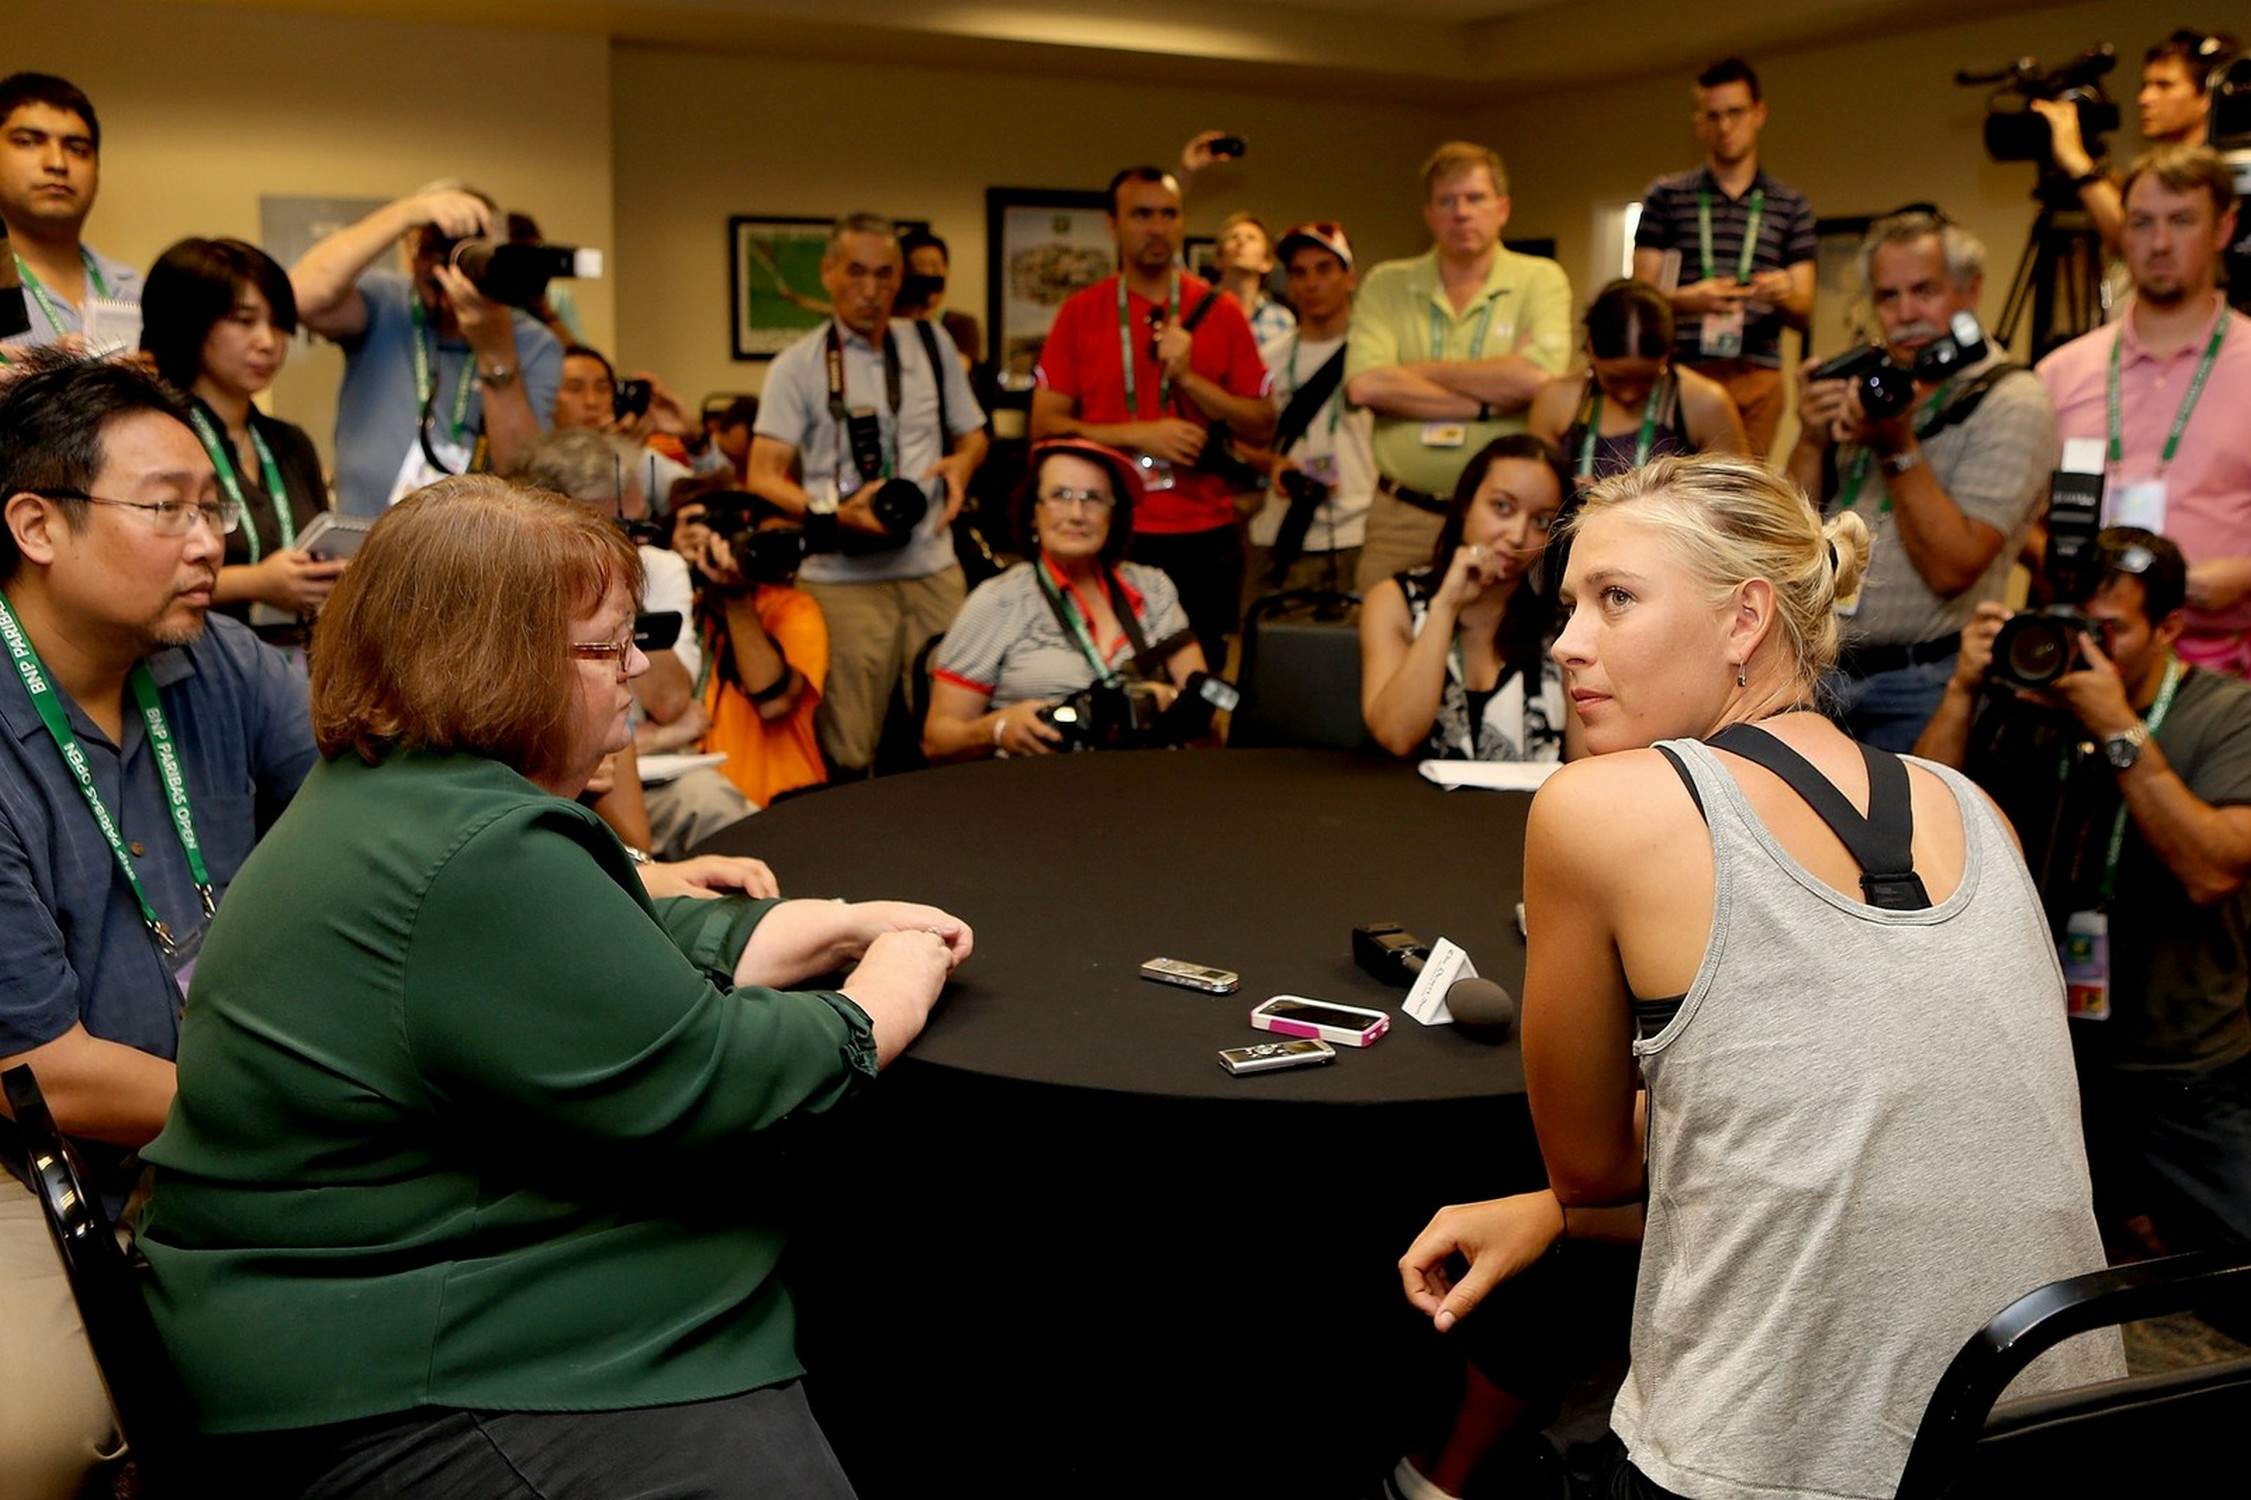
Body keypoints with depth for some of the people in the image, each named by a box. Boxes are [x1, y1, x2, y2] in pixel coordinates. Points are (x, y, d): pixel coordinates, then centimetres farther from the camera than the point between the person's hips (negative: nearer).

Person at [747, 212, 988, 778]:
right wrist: (836, 512, -21)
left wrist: (960, 463, 0)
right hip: (842, 578, -3)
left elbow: (972, 434, 24)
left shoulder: (930, 345, 13)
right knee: (846, 756, -3)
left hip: (933, 568, 3)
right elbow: (762, 477, -4)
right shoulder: (798, 365, 3)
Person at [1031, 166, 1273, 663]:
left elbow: (1261, 426, 4)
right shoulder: (1080, 312, 5)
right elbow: (1044, 426, -1)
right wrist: (1140, 433, -11)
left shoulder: (1219, 310, 6)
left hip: (1204, 537, 1)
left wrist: (1188, 377, -10)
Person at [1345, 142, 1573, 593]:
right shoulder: (1386, 285, 6)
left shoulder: (1542, 280, 2)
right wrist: (1488, 403, -12)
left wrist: (1421, 370, -7)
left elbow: (1538, 377, -16)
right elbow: (1364, 385, -11)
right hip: (1402, 517, 1)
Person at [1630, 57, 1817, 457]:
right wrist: (1686, 300, -17)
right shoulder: (1666, 196, 12)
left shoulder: (1792, 206, 16)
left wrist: (1783, 295, -12)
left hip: (1757, 377, 1)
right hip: (1681, 372, -1)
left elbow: (1804, 316, 12)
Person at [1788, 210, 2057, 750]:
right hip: (1819, 672, 5)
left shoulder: (2013, 405, -6)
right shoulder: (1864, 386, 12)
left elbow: (1952, 569, -17)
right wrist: (1812, 442, -8)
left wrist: (1898, 449, -21)